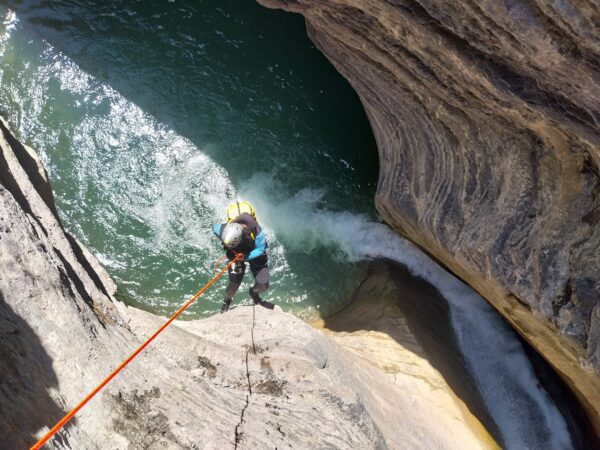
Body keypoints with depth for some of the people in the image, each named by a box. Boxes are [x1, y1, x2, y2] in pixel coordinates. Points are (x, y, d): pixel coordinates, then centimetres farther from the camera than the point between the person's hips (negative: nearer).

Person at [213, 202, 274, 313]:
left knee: (263, 285, -5)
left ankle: (253, 293, 33)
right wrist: (227, 248, -9)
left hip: (254, 253, 0)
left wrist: (245, 258, -36)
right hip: (235, 254, 1)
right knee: (234, 284, 0)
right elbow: (214, 228, -10)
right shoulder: (222, 229, -37)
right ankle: (227, 301, 35)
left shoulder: (256, 231, -42)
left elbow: (260, 250, -24)